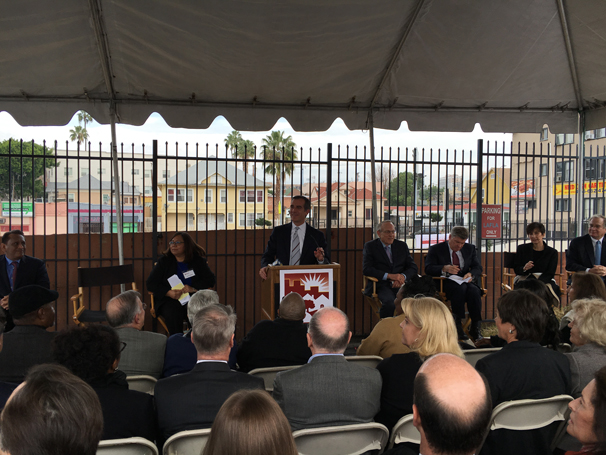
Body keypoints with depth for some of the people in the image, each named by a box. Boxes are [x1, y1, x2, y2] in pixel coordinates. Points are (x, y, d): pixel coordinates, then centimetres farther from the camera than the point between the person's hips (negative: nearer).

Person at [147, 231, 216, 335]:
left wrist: (194, 289, -15)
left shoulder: (198, 261, 10)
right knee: (173, 313, -34)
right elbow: (151, 283, 5)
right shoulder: (164, 261, 12)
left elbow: (211, 280, 4)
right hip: (169, 299, 0)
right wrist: (169, 293, -14)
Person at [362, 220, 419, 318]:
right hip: (380, 285, -3)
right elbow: (366, 269, -5)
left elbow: (413, 268, 12)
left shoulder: (402, 246, 18)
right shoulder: (370, 246, 7)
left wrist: (403, 276, -11)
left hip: (400, 284, 3)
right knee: (389, 301, -35)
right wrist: (389, 276, -16)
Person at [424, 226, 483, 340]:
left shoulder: (470, 249, 19)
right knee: (460, 288, -36)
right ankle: (457, 327, -35)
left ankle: (475, 329, -28)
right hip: (445, 283, -4)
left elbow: (478, 268, 12)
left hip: (465, 281, 4)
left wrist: (471, 274, -13)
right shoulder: (435, 249, 7)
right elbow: (428, 269, -5)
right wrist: (444, 268, -25)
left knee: (474, 290, -32)